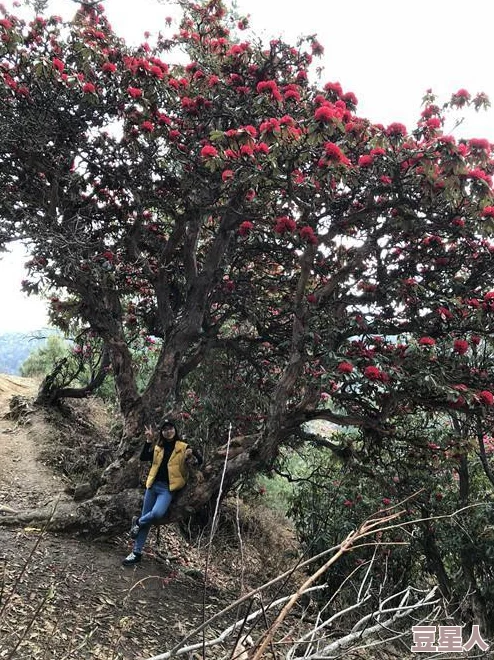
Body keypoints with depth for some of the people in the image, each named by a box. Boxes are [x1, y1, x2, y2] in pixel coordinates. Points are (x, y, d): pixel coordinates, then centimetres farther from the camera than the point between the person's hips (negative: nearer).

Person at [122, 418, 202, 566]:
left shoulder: (183, 447, -1)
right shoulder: (158, 448, 11)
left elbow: (200, 462, -4)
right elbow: (143, 457, -1)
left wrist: (193, 454, -25)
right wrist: (149, 441, -11)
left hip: (167, 488, -4)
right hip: (153, 485, 4)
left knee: (156, 513, -27)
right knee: (146, 517, 6)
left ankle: (138, 522, 5)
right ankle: (136, 553, 17)